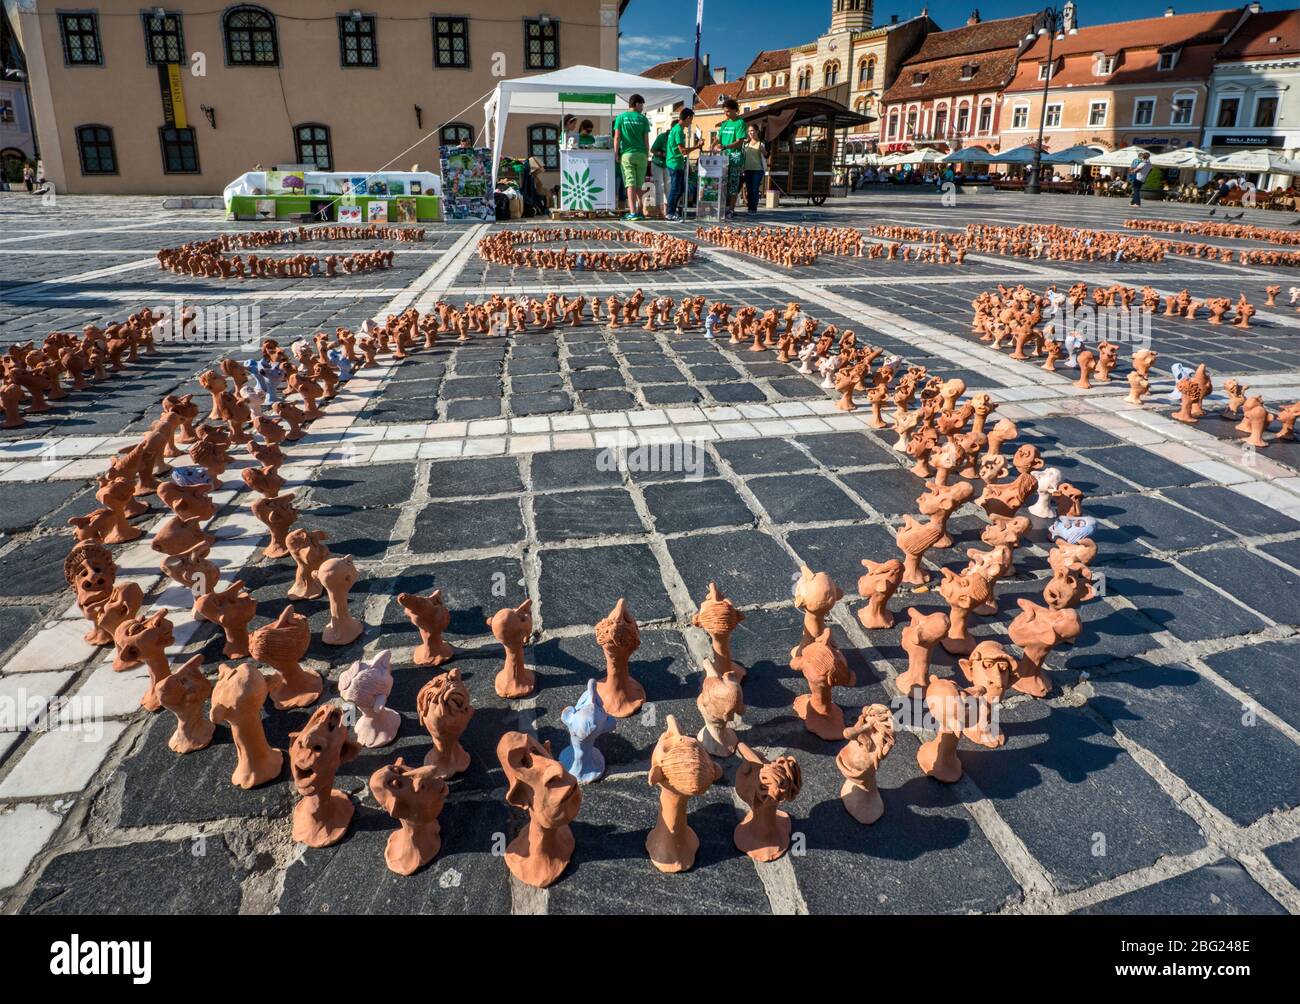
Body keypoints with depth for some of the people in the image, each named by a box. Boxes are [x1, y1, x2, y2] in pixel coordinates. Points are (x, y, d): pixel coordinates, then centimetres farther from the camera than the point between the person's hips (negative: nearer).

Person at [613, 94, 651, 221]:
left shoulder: (621, 118, 3)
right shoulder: (643, 119, 4)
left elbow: (617, 137, -3)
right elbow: (646, 139, 5)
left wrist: (616, 153, 0)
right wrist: (647, 156, 12)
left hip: (627, 154, -1)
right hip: (641, 154, 1)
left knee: (631, 184, -6)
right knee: (639, 185, 10)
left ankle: (633, 213, -15)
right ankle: (639, 211, 13)